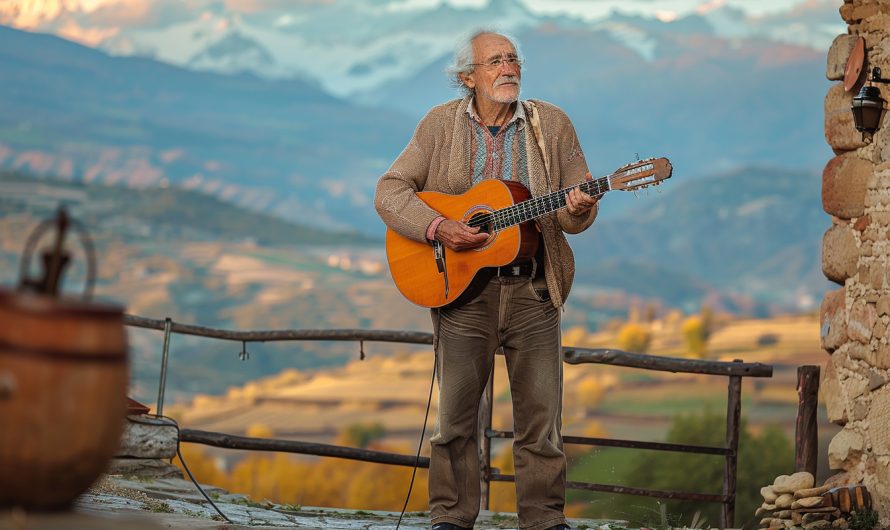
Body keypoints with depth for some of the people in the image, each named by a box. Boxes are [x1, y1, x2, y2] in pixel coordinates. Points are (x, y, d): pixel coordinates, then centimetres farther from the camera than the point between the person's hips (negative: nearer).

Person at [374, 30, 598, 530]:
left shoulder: (552, 124, 5)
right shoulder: (441, 125, 3)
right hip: (462, 288, -1)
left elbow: (578, 206, 5)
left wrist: (578, 211, -19)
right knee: (456, 417, 6)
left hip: (533, 292, 1)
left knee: (540, 418, 3)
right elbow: (390, 191, 0)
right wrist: (438, 228, -16)